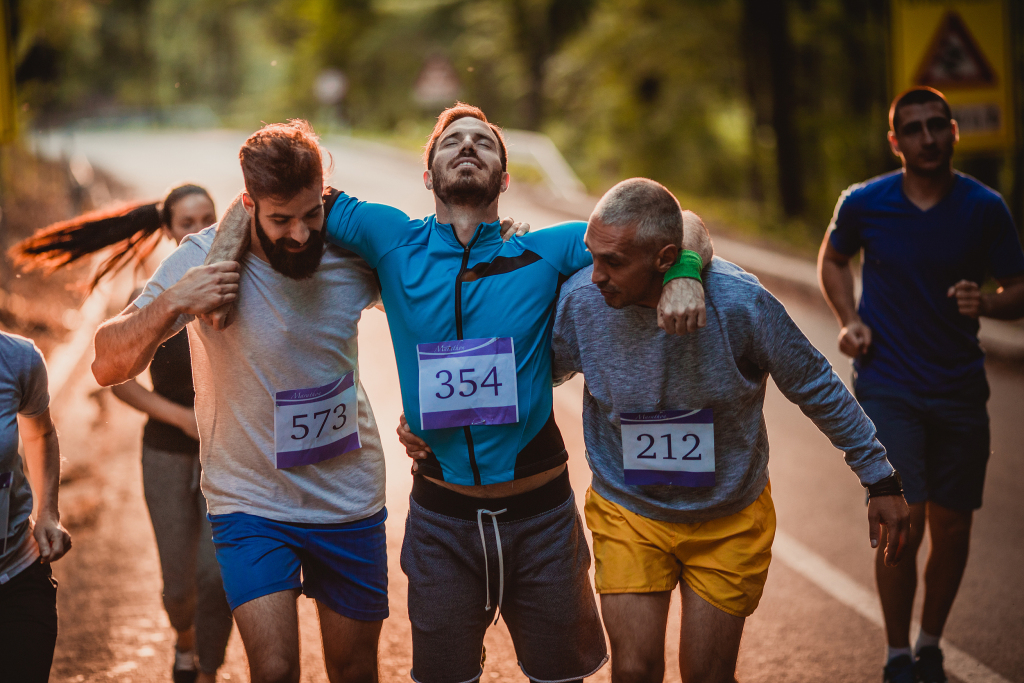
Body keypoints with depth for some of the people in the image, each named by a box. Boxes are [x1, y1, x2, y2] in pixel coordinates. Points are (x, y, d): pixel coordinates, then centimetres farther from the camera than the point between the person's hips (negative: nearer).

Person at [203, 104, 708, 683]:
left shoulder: (545, 252, -4)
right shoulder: (394, 242, -2)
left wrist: (682, 272, -22)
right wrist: (223, 261, -7)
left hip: (541, 514, 0)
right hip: (442, 520, 0)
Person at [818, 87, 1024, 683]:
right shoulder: (864, 204, -4)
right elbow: (833, 259, 17)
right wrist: (849, 320, 0)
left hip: (960, 388, 2)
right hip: (888, 386, -2)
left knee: (953, 528, 8)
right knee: (903, 523, -11)